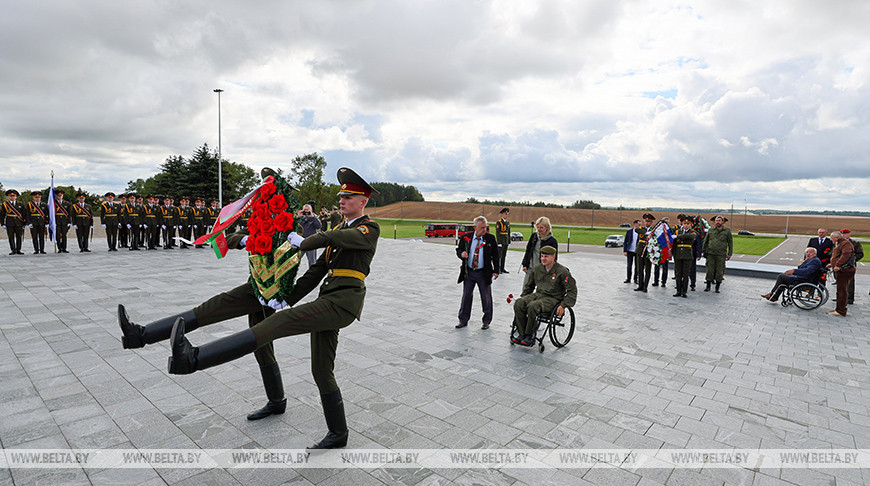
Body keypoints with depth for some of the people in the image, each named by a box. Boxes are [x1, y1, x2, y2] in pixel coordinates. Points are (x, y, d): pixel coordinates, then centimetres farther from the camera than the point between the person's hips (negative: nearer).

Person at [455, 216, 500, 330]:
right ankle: (463, 320, 23)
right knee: (466, 296, 10)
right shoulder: (465, 237, -3)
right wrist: (461, 254, -15)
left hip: (484, 273, -1)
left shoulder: (490, 238, -5)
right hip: (468, 272, 1)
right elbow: (458, 250, 8)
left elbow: (495, 256, 0)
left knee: (486, 298, 7)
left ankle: (486, 321, 23)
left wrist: (495, 271, -7)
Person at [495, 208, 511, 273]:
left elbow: (509, 233, 17)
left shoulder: (508, 222, 15)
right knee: (499, 255, -5)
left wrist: (509, 242, 13)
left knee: (504, 256, 9)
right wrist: (499, 243, -17)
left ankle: (502, 268, 14)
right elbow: (497, 233, -13)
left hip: (506, 242, 7)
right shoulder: (499, 222, -8)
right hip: (501, 241, -7)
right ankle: (498, 269, -2)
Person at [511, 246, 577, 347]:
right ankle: (521, 334, -16)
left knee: (533, 306, -35)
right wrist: (523, 297, 14)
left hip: (553, 298, -6)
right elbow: (529, 286, 25)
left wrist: (563, 305, -14)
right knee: (518, 303, -23)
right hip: (538, 294, 6)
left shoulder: (562, 272, -7)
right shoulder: (537, 269, 10)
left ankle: (530, 336, -18)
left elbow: (572, 291, -5)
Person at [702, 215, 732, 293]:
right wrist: (704, 251, 11)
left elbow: (730, 243, 7)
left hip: (721, 255, -1)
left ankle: (717, 287, 13)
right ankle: (708, 286, 11)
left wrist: (729, 254, 3)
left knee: (719, 272, 2)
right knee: (709, 270, 1)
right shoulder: (711, 230, 9)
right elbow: (705, 241, 17)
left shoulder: (727, 231, 5)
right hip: (710, 254, 1)